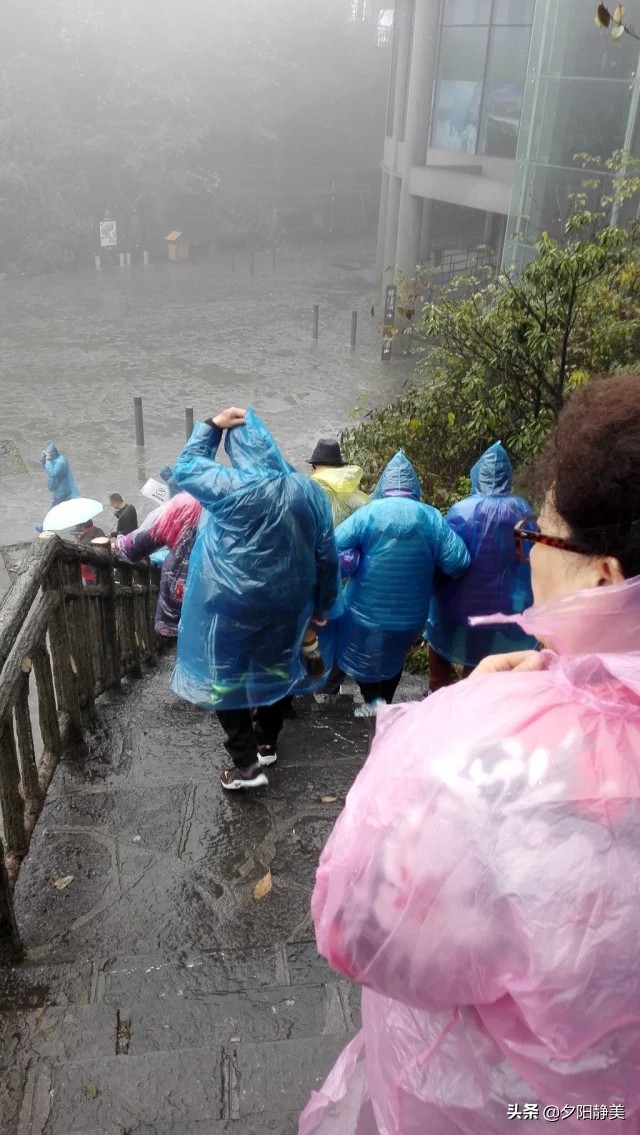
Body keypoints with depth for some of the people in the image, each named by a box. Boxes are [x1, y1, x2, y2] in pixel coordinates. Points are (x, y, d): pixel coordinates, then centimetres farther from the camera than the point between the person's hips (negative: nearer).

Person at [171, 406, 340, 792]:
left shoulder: (231, 487, -18)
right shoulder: (309, 491, -3)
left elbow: (185, 468, 1)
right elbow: (327, 556, 2)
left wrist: (212, 426, -1)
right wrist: (323, 606, 13)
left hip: (231, 603, -5)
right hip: (286, 602, 5)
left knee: (226, 678, 9)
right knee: (275, 669, 21)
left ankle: (247, 765, 10)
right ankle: (267, 744, 37)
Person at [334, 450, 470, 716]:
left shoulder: (368, 514, -13)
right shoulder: (432, 518, -6)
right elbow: (458, 562, -8)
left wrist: (359, 564, -4)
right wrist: (425, 568, 8)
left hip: (368, 612, -3)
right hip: (410, 616, 3)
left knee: (364, 657, 21)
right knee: (393, 659, 27)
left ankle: (373, 701, 5)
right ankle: (386, 705, 34)